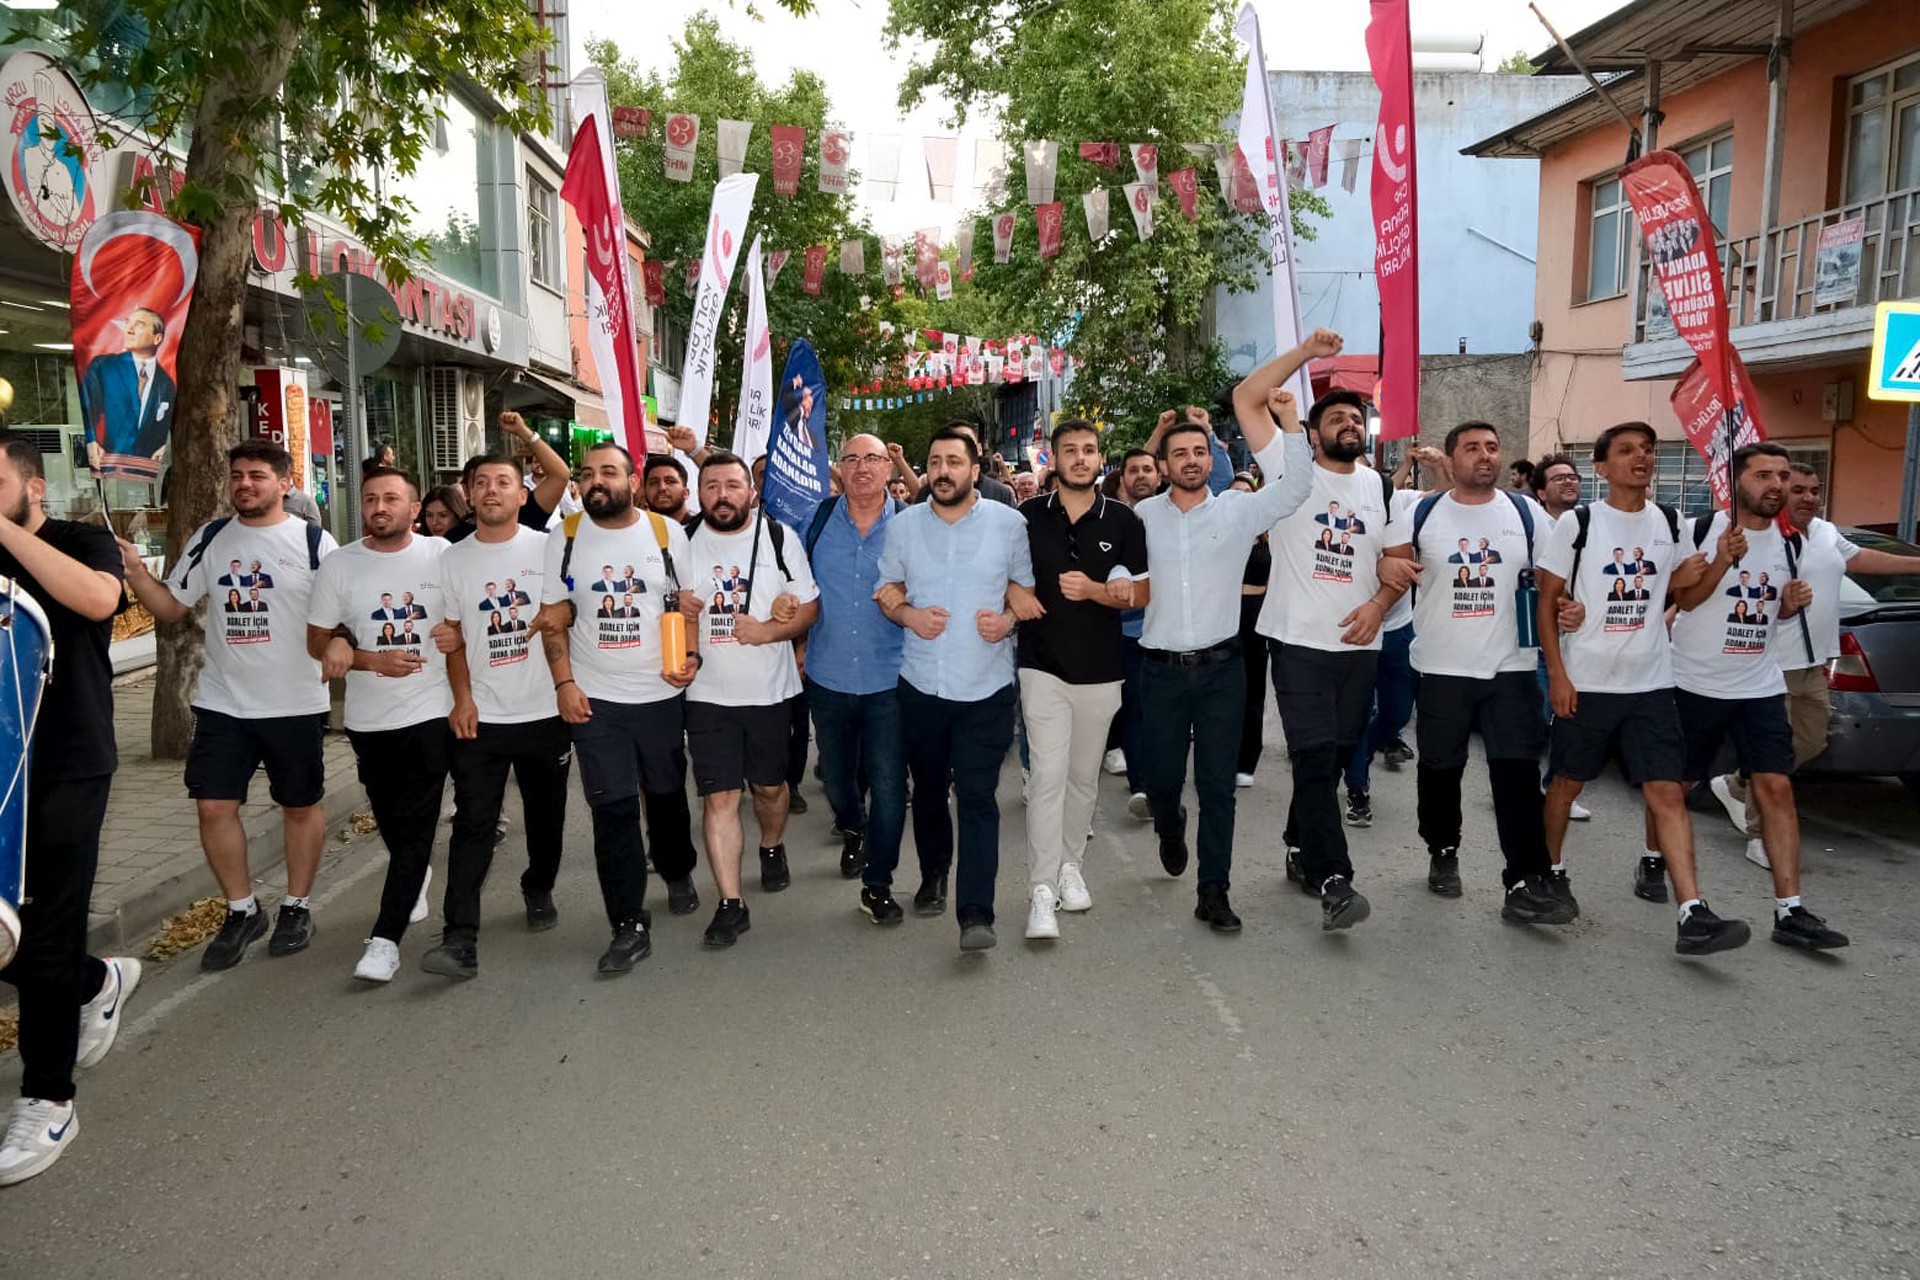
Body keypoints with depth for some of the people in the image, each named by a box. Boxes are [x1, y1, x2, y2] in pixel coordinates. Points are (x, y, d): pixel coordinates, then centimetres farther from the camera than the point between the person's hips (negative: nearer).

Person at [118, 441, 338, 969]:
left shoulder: (314, 542, -6)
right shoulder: (210, 539, 5)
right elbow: (171, 608, 9)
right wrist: (136, 572, -8)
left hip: (296, 703, -3)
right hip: (222, 703, 3)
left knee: (301, 805, 9)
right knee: (214, 806, 2)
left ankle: (297, 906, 26)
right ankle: (241, 910, 19)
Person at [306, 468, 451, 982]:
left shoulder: (442, 556, -4)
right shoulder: (339, 565, -1)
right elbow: (318, 640, 2)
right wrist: (372, 659, -13)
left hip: (430, 713, -3)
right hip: (368, 719, 3)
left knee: (413, 826, -7)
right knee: (392, 822, 17)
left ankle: (386, 938, -4)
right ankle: (415, 881, 46)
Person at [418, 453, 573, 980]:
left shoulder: (547, 549, 0)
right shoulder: (452, 560, 4)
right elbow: (454, 639, 6)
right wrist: (462, 698, -5)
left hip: (544, 712, 0)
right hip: (479, 717, 0)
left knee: (546, 814, 14)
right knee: (473, 824, -6)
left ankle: (539, 891, 39)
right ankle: (460, 939, -9)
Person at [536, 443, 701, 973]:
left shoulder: (667, 532, -1)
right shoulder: (566, 538, 0)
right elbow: (554, 618, 2)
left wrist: (691, 657, -12)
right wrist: (564, 681, -7)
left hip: (661, 693, 1)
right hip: (594, 699, 0)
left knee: (667, 794, 16)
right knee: (613, 810, -3)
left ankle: (677, 873, 44)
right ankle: (629, 926, 4)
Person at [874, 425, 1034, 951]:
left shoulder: (1008, 522, -1)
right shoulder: (904, 524, 4)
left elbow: (1028, 586, 6)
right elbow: (887, 588, 11)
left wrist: (1008, 620, -13)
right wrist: (908, 615, -10)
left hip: (986, 688, -3)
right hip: (920, 685, 3)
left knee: (977, 797, -9)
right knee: (928, 790, 16)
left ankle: (975, 912, -8)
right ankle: (934, 876, 38)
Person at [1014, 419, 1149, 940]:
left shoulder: (1123, 521, 1)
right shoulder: (1028, 516, 0)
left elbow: (1142, 594, 1)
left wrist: (1095, 590, -16)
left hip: (1101, 671, 2)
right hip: (1043, 666, -2)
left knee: (1084, 776, 13)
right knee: (1048, 776, -9)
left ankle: (1069, 863, 31)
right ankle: (1041, 890, -7)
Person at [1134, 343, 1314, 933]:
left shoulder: (1238, 511, 1)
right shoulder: (1143, 516, 3)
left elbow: (1293, 488, -11)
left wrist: (1289, 423, -16)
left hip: (1221, 667, -1)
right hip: (1162, 668, 1)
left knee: (1218, 784, 1)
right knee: (1160, 777, 10)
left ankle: (1213, 893, 11)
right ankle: (1171, 829, 45)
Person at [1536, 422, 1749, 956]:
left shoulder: (1670, 525, 6)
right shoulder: (1577, 523, -5)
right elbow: (1548, 602, -3)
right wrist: (1557, 675, -8)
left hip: (1651, 685, 2)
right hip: (1585, 684, -2)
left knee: (1668, 794, -5)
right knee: (1567, 783, 11)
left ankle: (1694, 916, -7)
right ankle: (1552, 869, 33)